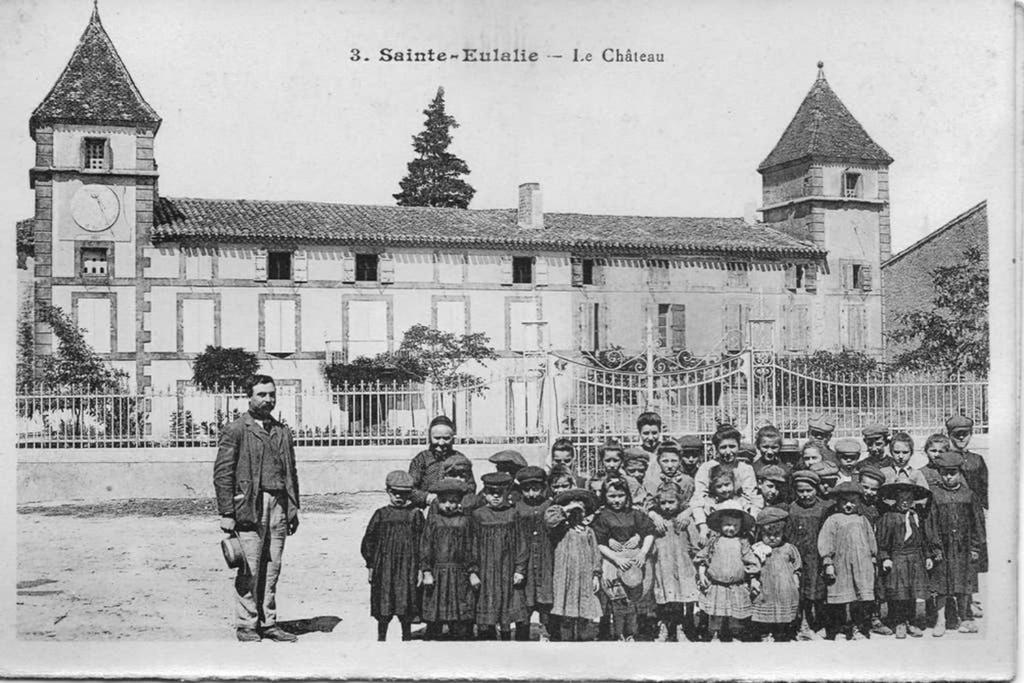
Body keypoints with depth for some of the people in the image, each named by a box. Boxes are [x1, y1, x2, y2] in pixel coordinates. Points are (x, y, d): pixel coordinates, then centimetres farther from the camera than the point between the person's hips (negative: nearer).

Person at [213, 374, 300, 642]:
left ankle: (268, 623, 13)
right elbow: (222, 474, -4)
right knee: (249, 569, -4)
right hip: (248, 506, -5)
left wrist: (293, 509, 13)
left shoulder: (282, 432, 17)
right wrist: (226, 514, -9)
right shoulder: (235, 430, -1)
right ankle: (246, 625, 5)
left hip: (278, 505, 5)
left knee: (272, 568, 6)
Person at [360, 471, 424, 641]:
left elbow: (422, 543, 1)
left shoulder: (415, 515, 0)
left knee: (406, 608, 3)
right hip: (384, 567, 1)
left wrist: (420, 568, -3)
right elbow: (369, 541, 7)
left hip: (407, 567, -1)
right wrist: (370, 566, 5)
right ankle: (381, 637, 17)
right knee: (383, 607, 4)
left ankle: (406, 637, 17)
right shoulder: (381, 514, 3)